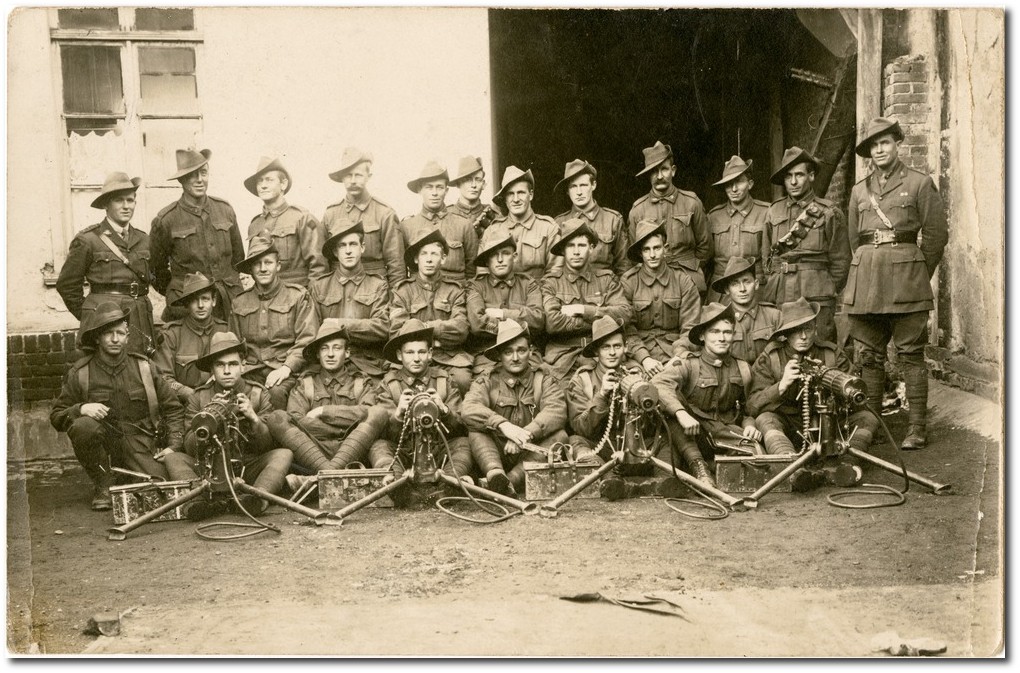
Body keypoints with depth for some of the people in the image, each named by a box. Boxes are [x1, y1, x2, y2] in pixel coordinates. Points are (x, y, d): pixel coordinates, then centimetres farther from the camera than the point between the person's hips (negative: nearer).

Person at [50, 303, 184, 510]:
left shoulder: (143, 368, 4)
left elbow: (173, 408, 9)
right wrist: (81, 409, -20)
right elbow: (56, 416, 1)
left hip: (139, 444, 1)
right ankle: (104, 485, -9)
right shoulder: (80, 373, 0)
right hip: (103, 445, -1)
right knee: (83, 426, -33)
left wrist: (173, 446, -3)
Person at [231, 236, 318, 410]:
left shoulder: (298, 296, 7)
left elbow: (307, 340, -1)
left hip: (286, 371, -3)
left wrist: (286, 367, -14)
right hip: (251, 370, 3)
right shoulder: (239, 302, 17)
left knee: (276, 392, -34)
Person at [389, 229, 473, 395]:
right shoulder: (403, 291, 10)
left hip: (450, 356, 1)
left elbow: (461, 330, -1)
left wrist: (426, 327, -5)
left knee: (463, 380, -29)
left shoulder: (455, 291, 12)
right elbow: (397, 332, 0)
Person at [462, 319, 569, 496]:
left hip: (533, 454, 0)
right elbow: (468, 409, -15)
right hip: (495, 454, 0)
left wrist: (525, 434, -29)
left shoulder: (544, 379, 8)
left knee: (559, 435, -24)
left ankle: (512, 480, -41)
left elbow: (557, 411, -13)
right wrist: (503, 424, -33)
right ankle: (495, 475, -49)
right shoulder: (486, 382, 7)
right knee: (476, 431, -22)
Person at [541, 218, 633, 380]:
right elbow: (552, 323, -9)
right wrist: (600, 320, -4)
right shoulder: (550, 283, 7)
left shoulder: (607, 279, 14)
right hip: (563, 357, -2)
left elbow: (624, 314, 0)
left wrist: (582, 310, -5)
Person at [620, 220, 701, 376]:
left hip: (675, 350, 2)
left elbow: (690, 327, 2)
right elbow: (627, 329, -3)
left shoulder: (683, 281, 6)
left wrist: (678, 357, -14)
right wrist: (644, 359, -18)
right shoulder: (628, 282, 2)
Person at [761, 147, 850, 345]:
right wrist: (770, 289, 8)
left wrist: (828, 292, 5)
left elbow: (840, 261, 5)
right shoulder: (773, 212, 13)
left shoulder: (829, 213, 3)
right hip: (776, 298, 3)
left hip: (815, 298, -3)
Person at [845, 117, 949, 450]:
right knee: (869, 356, 4)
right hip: (865, 276, 4)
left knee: (911, 354, -3)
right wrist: (869, 270, 14)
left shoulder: (919, 183, 4)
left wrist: (918, 275, 7)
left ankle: (918, 427, 1)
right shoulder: (859, 190, 15)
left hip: (906, 276, -4)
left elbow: (936, 234, 4)